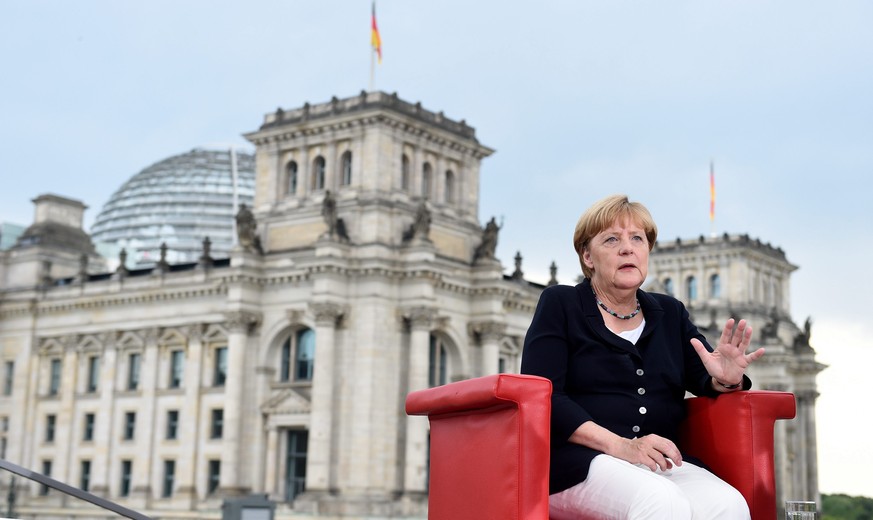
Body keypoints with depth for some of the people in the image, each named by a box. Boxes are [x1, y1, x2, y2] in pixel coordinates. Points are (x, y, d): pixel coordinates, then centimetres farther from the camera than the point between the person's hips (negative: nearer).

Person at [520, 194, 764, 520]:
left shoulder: (670, 313, 22)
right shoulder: (560, 304, 7)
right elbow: (541, 395, -5)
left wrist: (725, 380, -11)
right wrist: (621, 446, -16)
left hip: (662, 467, 4)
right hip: (579, 462, -4)